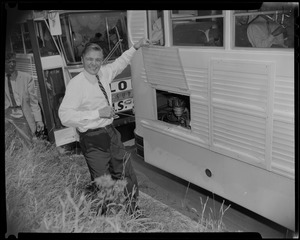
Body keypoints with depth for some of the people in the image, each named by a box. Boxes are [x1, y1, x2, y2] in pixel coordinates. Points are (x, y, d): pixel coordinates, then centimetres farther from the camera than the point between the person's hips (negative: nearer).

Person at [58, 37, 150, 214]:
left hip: (111, 134, 7)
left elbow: (120, 63, 25)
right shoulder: (76, 84, -17)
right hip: (93, 141, -7)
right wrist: (98, 113, -26)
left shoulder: (104, 73, 2)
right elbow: (65, 116, -25)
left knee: (129, 179, 16)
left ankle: (131, 214, 37)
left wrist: (136, 47, 24)